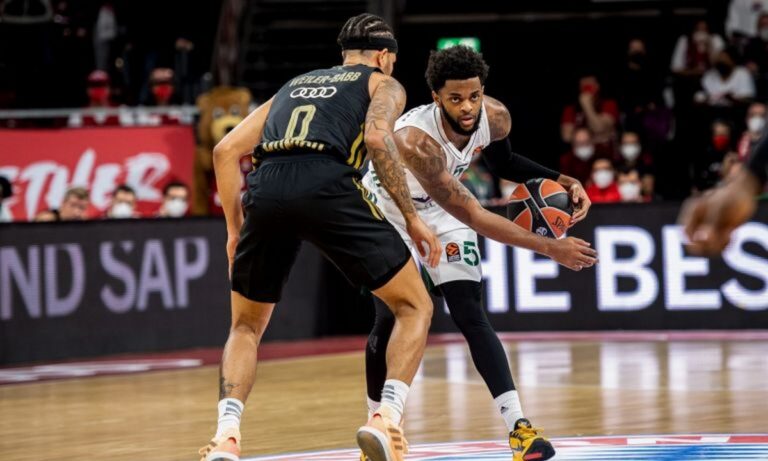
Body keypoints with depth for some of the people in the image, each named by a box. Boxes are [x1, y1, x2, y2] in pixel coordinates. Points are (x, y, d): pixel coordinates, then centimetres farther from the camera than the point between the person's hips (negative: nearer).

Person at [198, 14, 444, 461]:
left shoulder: (294, 85, 37)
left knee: (247, 326, 23)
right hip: (328, 185, -4)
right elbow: (378, 139, 1)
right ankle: (387, 418, -9)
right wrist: (412, 218, 4)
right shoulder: (384, 84, 24)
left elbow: (226, 150, 26)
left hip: (266, 189, 4)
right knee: (415, 306, 12)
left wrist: (236, 229, 31)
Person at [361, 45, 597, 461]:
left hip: (442, 212, 4)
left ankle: (519, 428, -18)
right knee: (389, 321, -8)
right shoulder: (416, 140, -42)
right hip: (388, 212, -4)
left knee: (470, 315, -11)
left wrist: (562, 182, -11)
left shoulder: (494, 117, -23)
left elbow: (502, 162, 4)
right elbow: (474, 217, -43)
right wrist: (550, 248, -44)